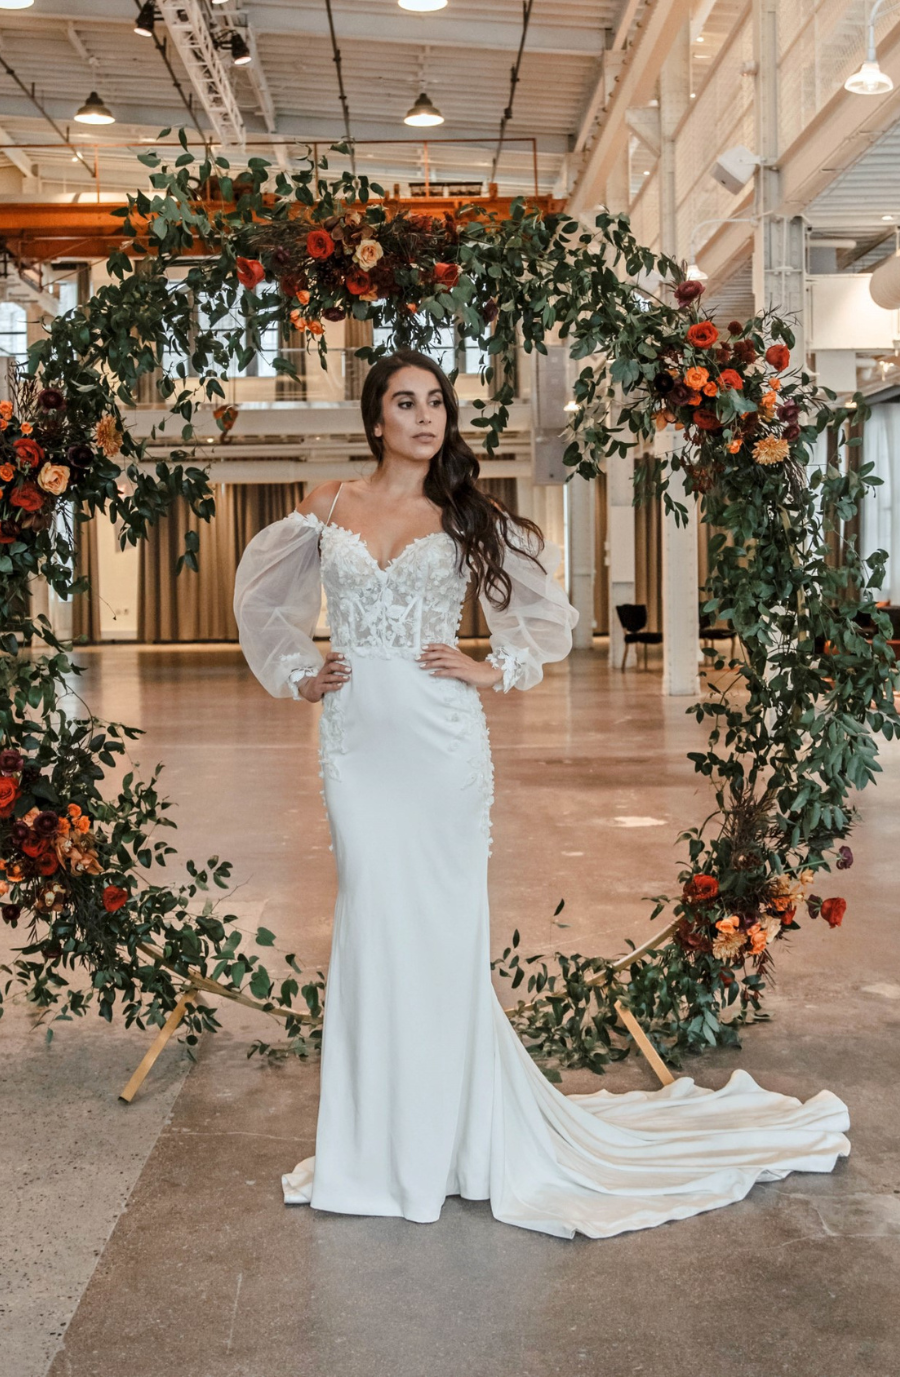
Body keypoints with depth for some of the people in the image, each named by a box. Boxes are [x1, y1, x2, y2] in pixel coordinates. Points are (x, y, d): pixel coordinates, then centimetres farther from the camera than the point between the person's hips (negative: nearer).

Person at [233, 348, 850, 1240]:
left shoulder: (466, 518, 6)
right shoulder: (328, 509, 8)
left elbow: (547, 610, 15)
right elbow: (262, 596, 22)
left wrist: (497, 672, 2)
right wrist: (295, 673, 10)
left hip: (439, 739, -1)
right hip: (355, 736, 1)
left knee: (441, 924, 2)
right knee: (372, 920, 3)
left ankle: (448, 1136, 16)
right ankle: (377, 1140, 16)